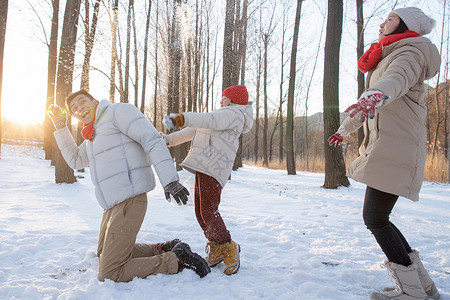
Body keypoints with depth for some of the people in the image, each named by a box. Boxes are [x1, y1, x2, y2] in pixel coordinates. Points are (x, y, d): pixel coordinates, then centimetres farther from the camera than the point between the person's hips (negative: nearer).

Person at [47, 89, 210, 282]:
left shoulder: (118, 111, -4)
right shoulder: (93, 136, 23)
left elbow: (152, 140, -16)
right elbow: (75, 160, 34)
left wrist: (169, 179, -28)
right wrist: (60, 126, 26)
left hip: (129, 200, -11)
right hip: (112, 206, 11)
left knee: (109, 275, -11)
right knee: (104, 255, 27)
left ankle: (177, 261, -4)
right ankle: (164, 250, 20)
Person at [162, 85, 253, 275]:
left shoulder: (233, 114, -1)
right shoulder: (220, 116, 30)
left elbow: (211, 121, -23)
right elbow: (192, 131, 29)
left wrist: (181, 118, -34)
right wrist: (168, 140, 20)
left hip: (214, 168, -10)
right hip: (202, 167, 10)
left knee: (208, 211, -14)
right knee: (200, 211, 8)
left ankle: (229, 250, 1)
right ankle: (216, 251, 19)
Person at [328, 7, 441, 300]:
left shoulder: (411, 51, -4)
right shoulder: (389, 57, 26)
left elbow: (397, 79, -30)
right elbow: (372, 101, 36)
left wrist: (376, 94, -52)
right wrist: (346, 128, 46)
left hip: (397, 148, -10)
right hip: (382, 146, 10)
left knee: (374, 217, -9)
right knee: (376, 216, 8)